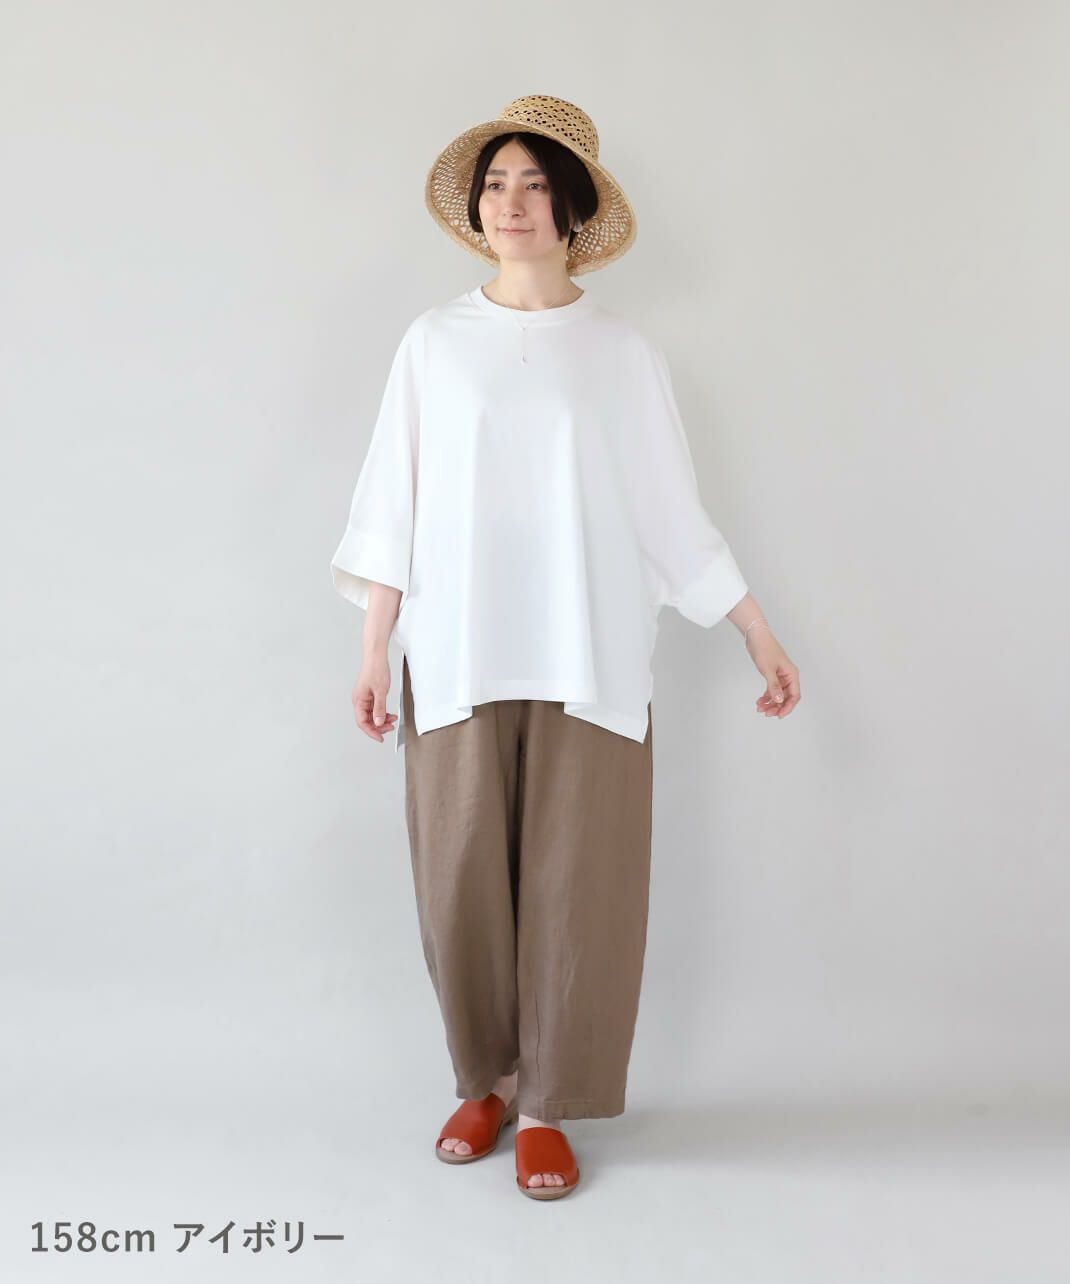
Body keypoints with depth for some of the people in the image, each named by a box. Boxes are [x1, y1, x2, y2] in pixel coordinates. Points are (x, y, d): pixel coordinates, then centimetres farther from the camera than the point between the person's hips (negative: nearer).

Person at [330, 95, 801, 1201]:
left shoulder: (624, 354, 6)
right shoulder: (434, 343, 7)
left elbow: (674, 516, 7)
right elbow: (393, 508, 7)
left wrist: (761, 638, 5)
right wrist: (373, 652, 4)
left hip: (588, 663, 0)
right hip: (456, 659, 1)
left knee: (573, 883, 1)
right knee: (462, 881, 3)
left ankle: (548, 1106, 17)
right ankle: (485, 1080, 25)